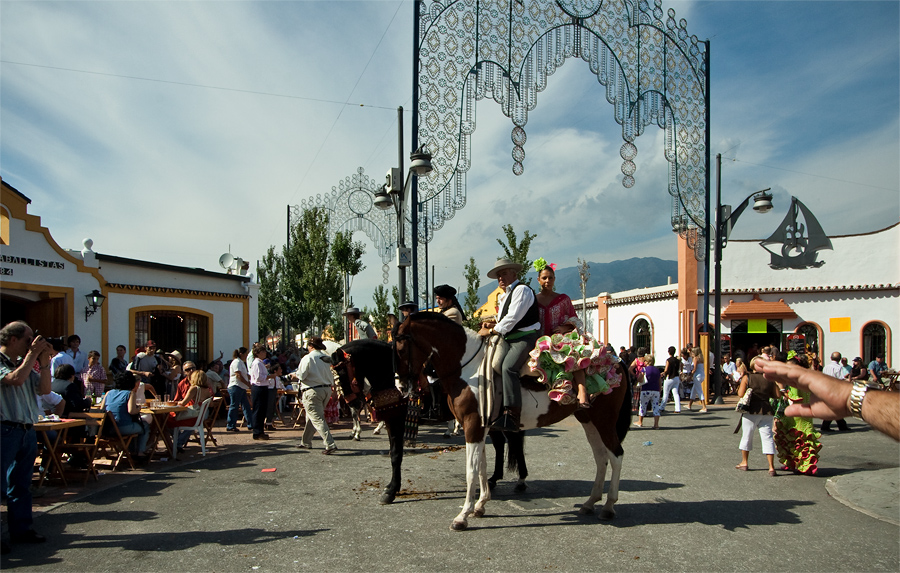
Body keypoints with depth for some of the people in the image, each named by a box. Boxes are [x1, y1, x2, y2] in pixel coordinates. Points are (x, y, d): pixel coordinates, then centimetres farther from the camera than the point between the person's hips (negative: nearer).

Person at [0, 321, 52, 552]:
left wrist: (44, 362, -1)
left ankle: (21, 530, 22)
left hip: (27, 430, 8)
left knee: (21, 484, 14)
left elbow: (44, 389, 9)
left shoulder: (24, 363, 14)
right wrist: (33, 354, -16)